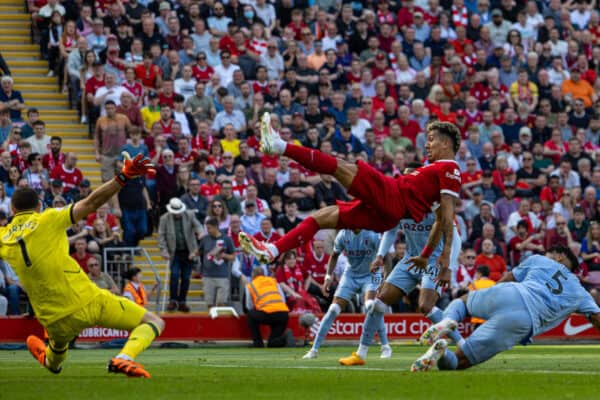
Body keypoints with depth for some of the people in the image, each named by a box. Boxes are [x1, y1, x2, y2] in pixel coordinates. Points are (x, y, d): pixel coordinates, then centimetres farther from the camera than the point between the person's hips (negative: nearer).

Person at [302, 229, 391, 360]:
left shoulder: (372, 234, -22)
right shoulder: (343, 234, -11)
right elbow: (335, 255, 6)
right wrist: (328, 276, -3)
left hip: (370, 275, -3)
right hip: (351, 274, 3)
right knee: (333, 309, -7)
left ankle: (385, 346, -13)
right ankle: (314, 349, 0)